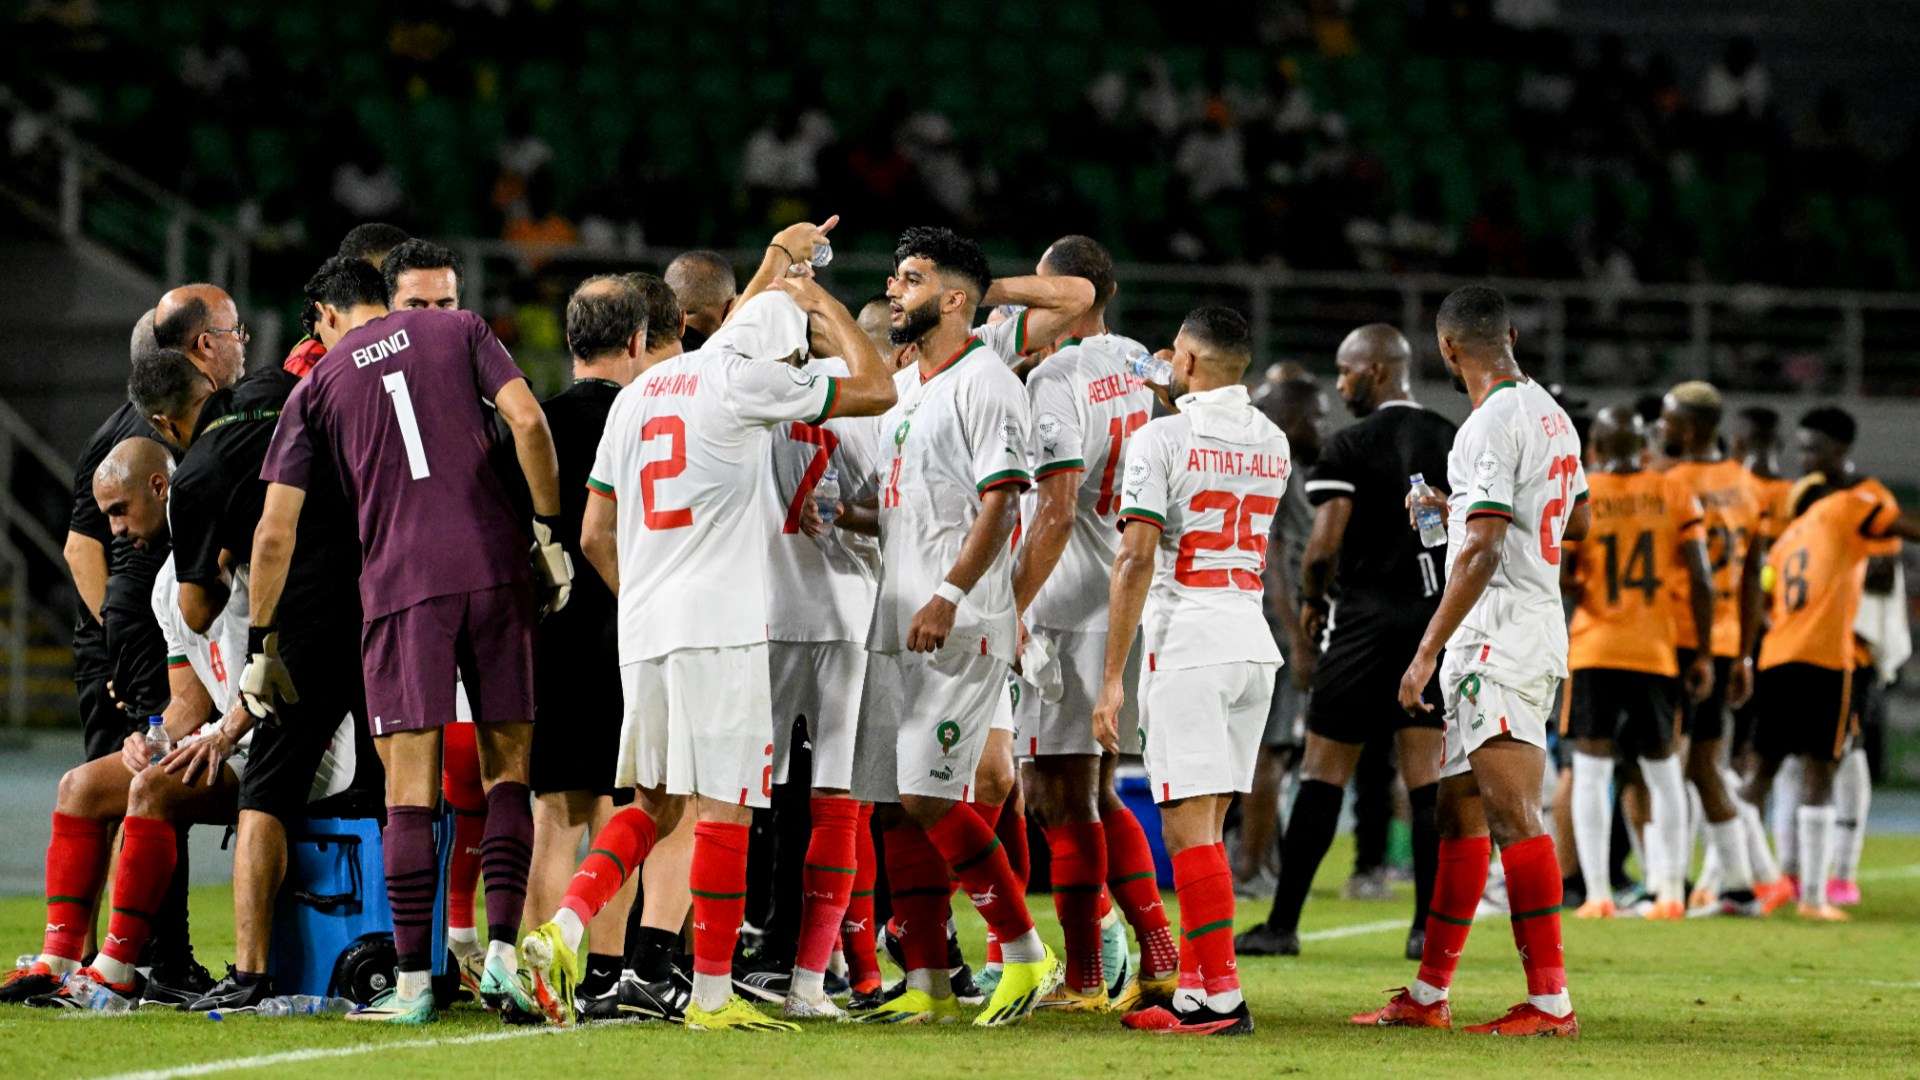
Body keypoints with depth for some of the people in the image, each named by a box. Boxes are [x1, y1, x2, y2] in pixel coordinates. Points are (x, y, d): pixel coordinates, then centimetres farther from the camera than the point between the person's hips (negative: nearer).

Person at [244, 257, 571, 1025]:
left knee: (410, 786, -1)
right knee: (507, 766, 9)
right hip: (496, 566, 1)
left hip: (400, 581, -1)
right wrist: (548, 532, 4)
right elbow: (527, 422, -2)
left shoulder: (317, 387, 13)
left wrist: (261, 644, 16)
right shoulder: (458, 331, 14)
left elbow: (276, 533, 10)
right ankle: (503, 950, -3)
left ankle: (413, 982, -5)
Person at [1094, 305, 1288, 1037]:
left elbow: (1137, 560, -13)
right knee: (1201, 825, 13)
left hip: (1187, 643, -7)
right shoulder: (1273, 445, 11)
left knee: (1189, 823, -7)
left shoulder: (1161, 440, -8)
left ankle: (1221, 996, -13)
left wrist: (1112, 678, -11)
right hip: (1254, 640, 7)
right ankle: (1193, 991, 14)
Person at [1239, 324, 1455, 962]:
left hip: (1368, 616, -5)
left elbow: (1324, 545, -13)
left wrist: (1310, 603, 4)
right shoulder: (1455, 443, 10)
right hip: (1437, 616, 5)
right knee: (1427, 777, 5)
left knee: (1323, 774, 0)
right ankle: (1429, 927, 0)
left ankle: (1283, 925, 1)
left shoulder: (1351, 448, -7)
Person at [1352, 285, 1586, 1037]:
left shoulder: (1492, 425, -15)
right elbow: (1578, 519, 28)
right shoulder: (1550, 414, 14)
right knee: (1458, 811, 14)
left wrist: (1428, 652, -18)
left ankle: (1550, 1000, -15)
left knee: (1513, 815, -12)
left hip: (1499, 642, -10)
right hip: (1537, 631, 10)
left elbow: (1482, 553, -21)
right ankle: (1428, 996, 19)